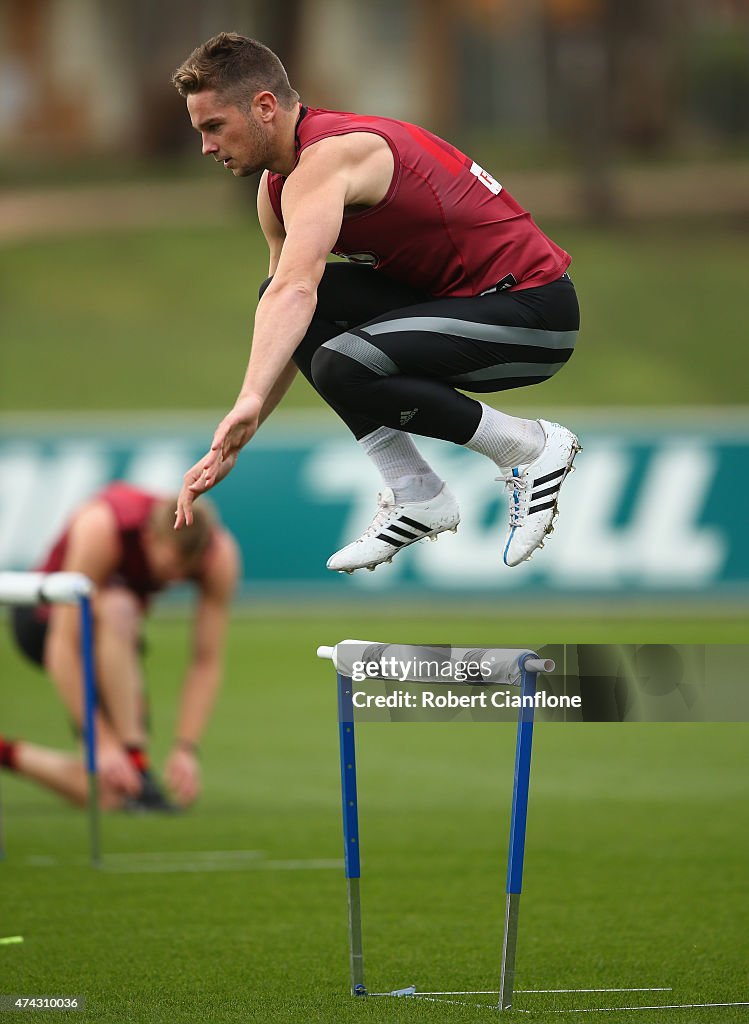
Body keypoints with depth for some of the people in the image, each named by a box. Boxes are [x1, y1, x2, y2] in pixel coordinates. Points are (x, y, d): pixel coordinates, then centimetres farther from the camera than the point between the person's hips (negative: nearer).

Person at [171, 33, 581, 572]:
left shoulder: (327, 158, -22)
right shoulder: (278, 190, 8)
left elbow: (296, 291, -40)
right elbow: (291, 330, 16)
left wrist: (250, 403, -52)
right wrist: (232, 445, 9)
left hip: (534, 310, -10)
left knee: (342, 366, -27)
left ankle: (532, 448, -8)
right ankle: (414, 496, 1)